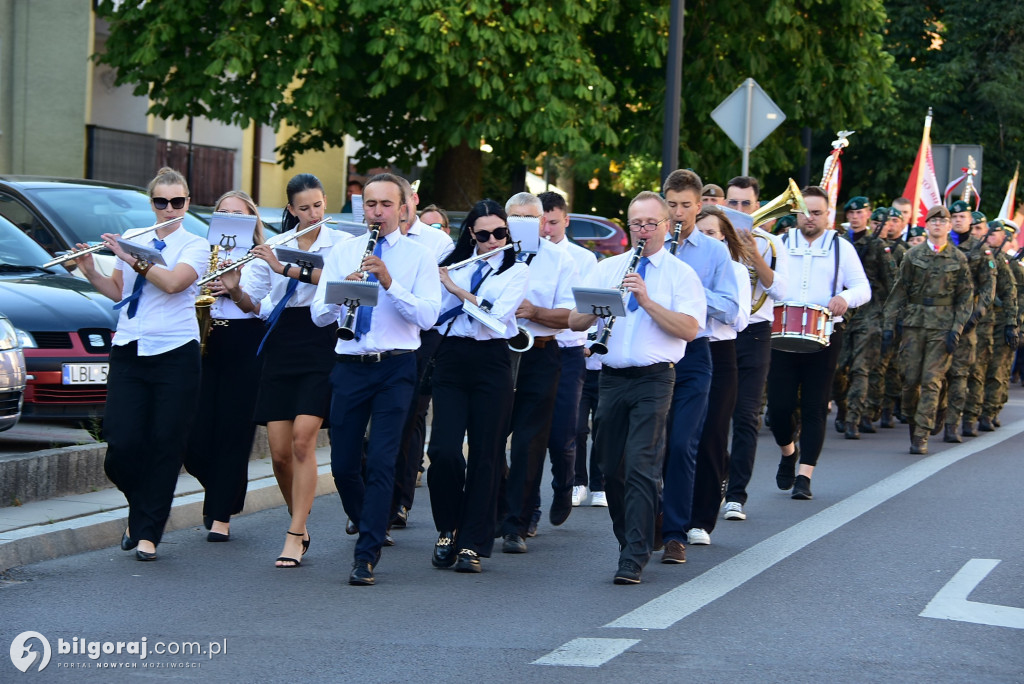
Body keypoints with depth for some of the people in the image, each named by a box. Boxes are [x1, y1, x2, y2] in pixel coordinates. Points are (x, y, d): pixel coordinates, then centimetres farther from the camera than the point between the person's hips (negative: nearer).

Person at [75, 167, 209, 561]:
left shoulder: (195, 246, 2)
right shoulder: (131, 240, 14)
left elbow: (173, 282, -16)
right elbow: (117, 292, 16)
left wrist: (130, 257, -17)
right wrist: (91, 272, -1)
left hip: (174, 353, -3)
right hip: (129, 351, 3)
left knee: (165, 446, -5)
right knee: (122, 445, -6)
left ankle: (147, 533, 3)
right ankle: (140, 511, 22)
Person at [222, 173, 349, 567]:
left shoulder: (341, 243, 2)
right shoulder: (273, 247, 10)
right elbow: (254, 305, 8)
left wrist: (287, 269, -26)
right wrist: (235, 290, -13)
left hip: (321, 345, -3)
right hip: (281, 346, 3)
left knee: (303, 439, -14)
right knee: (280, 450, 1)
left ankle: (295, 536, -11)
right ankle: (300, 522, 22)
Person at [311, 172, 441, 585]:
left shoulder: (418, 257, 3)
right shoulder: (341, 254, 11)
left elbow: (428, 316, -9)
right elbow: (319, 315, 4)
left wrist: (389, 282, -20)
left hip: (395, 368, -3)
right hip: (350, 366, 3)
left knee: (381, 460, -12)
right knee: (343, 464, 4)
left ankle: (366, 557, -9)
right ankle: (370, 528, 31)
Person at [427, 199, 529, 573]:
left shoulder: (516, 271, 3)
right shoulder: (450, 265, 13)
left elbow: (495, 315, -13)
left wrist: (454, 287, -10)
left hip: (491, 363, -2)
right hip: (450, 361, 2)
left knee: (484, 455, -2)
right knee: (444, 451, -10)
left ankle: (472, 544, 5)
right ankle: (447, 529, 12)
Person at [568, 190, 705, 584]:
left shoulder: (681, 274, 3)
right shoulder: (607, 269, 14)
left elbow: (689, 329, -10)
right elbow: (575, 321, 8)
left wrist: (646, 300, -17)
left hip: (654, 379, -4)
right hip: (612, 378, 4)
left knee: (641, 467, -13)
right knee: (611, 469, 7)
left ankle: (634, 559, -13)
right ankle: (631, 542, 23)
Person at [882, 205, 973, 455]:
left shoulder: (958, 259, 5)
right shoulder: (913, 255, 6)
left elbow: (966, 298, 5)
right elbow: (899, 292, 7)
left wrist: (956, 330, -5)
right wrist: (889, 325, 1)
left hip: (942, 328, -1)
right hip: (914, 324, 1)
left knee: (932, 381, -8)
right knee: (910, 379, -1)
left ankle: (921, 436, -6)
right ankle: (912, 421, 23)